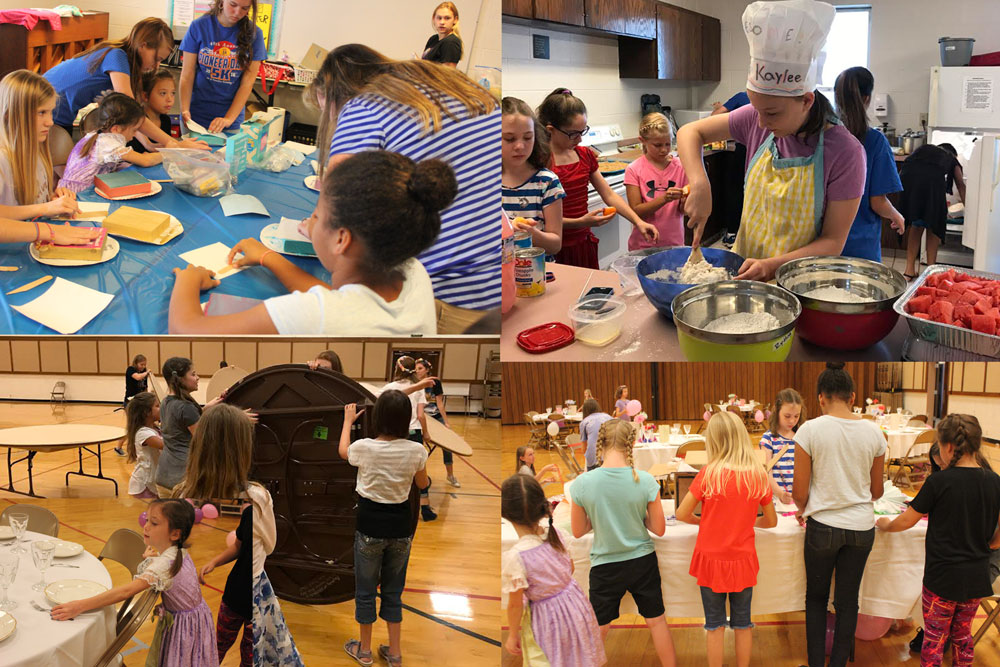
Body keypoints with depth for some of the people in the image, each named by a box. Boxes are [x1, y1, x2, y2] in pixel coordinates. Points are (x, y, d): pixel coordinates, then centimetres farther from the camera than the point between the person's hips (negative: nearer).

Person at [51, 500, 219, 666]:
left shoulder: (164, 563, -30)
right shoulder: (179, 551, -3)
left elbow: (127, 591, -40)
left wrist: (80, 606, -43)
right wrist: (150, 559, -2)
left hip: (183, 626, -9)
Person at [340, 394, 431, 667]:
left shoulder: (364, 447, -17)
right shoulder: (416, 450, -14)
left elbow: (342, 451, 9)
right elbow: (422, 485, 7)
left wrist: (348, 421, 24)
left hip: (370, 527, -2)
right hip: (400, 527, 2)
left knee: (365, 590, 16)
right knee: (393, 590, 18)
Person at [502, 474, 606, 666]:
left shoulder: (513, 558, -31)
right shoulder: (557, 534, -14)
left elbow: (515, 604, -19)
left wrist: (512, 635, -4)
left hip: (547, 620, -5)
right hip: (576, 605, 5)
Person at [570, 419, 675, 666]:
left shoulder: (582, 483, -16)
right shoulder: (645, 480, -15)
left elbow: (578, 532, -4)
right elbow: (659, 529, -6)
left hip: (605, 567, -1)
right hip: (643, 562, 1)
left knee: (599, 629, 14)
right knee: (657, 621, 19)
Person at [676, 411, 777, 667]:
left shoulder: (709, 473, -15)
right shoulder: (758, 475, -7)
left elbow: (682, 514, -9)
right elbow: (771, 521, 4)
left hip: (711, 560, -2)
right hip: (744, 560, 2)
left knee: (715, 626, 9)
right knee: (743, 624, 15)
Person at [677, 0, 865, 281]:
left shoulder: (844, 151, -14)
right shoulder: (757, 119, -4)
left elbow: (833, 242, -11)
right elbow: (690, 133, 3)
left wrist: (771, 266, -26)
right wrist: (700, 187, -15)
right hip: (742, 269, 1)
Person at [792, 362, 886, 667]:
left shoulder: (810, 430, -13)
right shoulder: (873, 432, -2)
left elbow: (799, 492, -9)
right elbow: (877, 490, 9)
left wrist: (803, 510, 12)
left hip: (823, 526, -2)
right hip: (862, 527, 3)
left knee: (816, 598, 15)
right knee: (848, 602, 13)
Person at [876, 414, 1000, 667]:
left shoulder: (939, 482, -18)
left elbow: (906, 521, -7)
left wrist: (884, 524, 12)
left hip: (943, 576, -5)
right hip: (977, 577, 5)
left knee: (934, 638, 9)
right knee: (962, 634, 21)